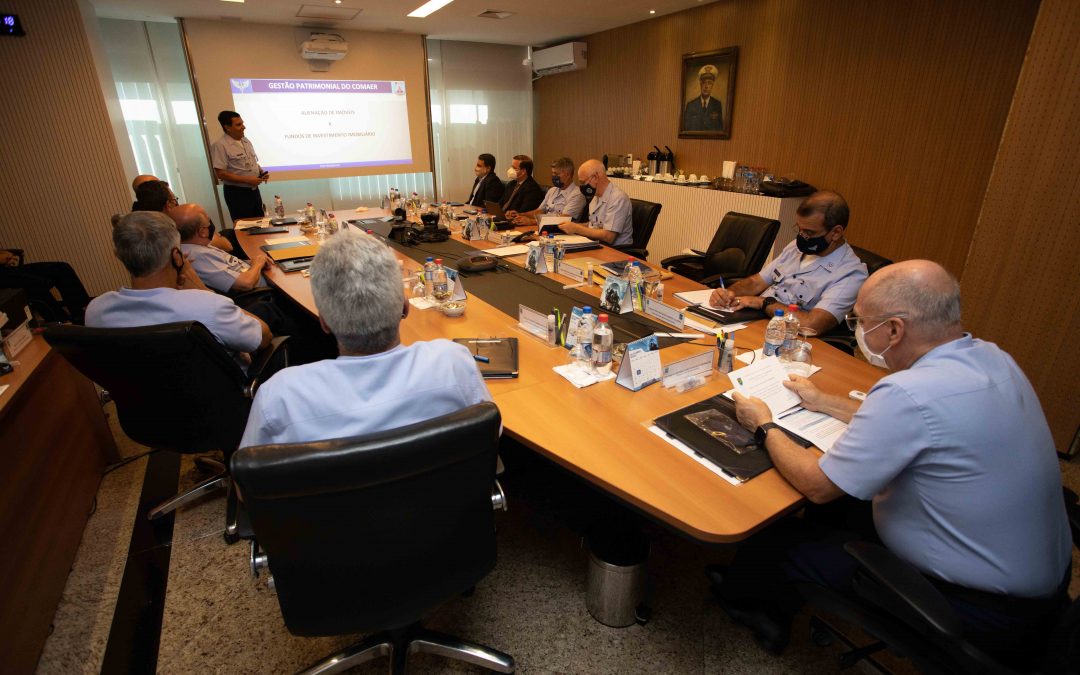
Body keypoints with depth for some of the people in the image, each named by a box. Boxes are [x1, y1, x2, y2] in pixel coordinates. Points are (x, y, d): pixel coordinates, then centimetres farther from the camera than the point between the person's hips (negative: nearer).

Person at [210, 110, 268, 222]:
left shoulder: (246, 141, 10)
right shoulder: (220, 145, -13)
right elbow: (220, 173, -19)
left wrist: (262, 172, 0)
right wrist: (247, 179, -22)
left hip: (254, 190, 7)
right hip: (237, 193, -7)